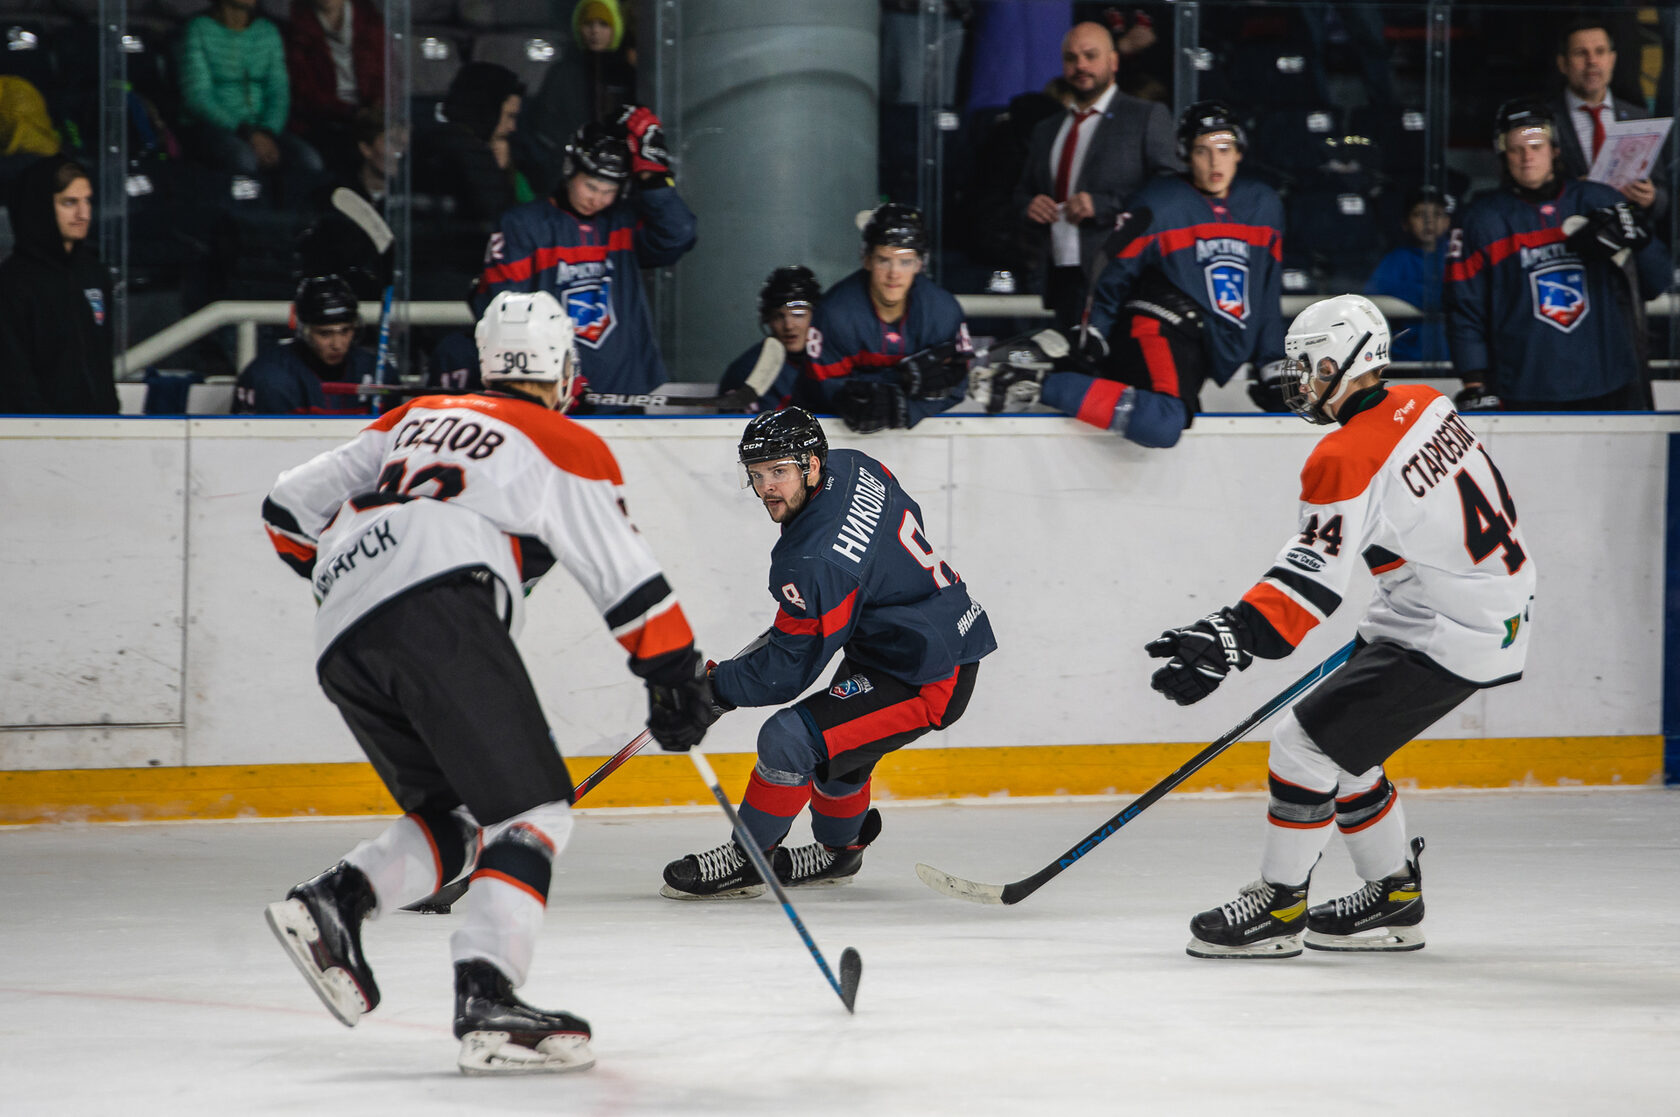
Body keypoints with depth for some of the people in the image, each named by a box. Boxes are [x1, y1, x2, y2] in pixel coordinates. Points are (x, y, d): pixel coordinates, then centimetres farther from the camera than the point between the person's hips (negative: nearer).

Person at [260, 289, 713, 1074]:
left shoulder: (418, 420, 31)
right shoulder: (565, 447, 15)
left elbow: (290, 509, 29)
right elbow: (630, 586, 12)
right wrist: (678, 681, 22)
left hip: (343, 649, 6)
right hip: (439, 615, -6)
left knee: (458, 821, 17)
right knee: (530, 813, -8)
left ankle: (334, 902, -5)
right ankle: (485, 1002, -26)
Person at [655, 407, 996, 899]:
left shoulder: (814, 562, -29)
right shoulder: (854, 468, -4)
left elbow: (788, 670, -22)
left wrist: (713, 688, -12)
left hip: (928, 684, -11)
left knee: (790, 738, -18)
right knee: (833, 740, 30)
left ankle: (745, 861, -1)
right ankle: (838, 850, 53)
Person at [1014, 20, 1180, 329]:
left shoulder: (1148, 117, 3)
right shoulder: (1046, 131, 24)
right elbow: (1023, 191, 31)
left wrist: (1104, 204, -16)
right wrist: (1029, 205, 5)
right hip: (1064, 278, 6)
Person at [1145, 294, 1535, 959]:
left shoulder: (1347, 460, -20)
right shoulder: (1427, 407, 6)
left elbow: (1312, 578, -27)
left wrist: (1231, 639, -32)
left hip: (1443, 641, -10)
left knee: (1306, 743, -7)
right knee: (1340, 747, 17)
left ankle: (1279, 906, 1)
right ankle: (1394, 900, 25)